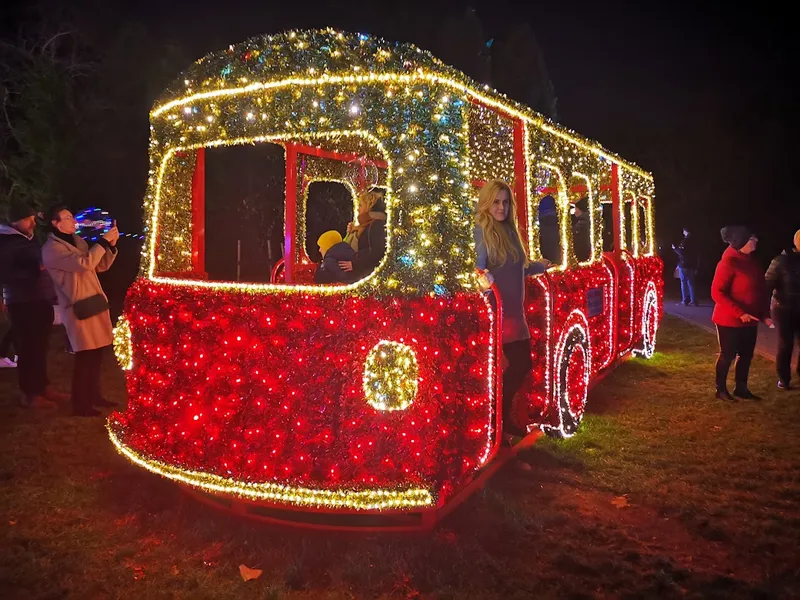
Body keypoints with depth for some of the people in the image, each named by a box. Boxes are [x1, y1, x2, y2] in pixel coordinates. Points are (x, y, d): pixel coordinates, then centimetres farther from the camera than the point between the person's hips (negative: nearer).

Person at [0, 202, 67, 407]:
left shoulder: (30, 240, 16)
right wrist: (36, 270, -21)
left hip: (40, 300, 8)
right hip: (22, 304, -8)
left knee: (40, 347, 14)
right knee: (28, 349, -4)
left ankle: (42, 386, 23)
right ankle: (29, 394, 4)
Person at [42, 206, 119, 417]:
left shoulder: (77, 241, 14)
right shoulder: (52, 248, -12)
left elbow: (100, 266, 16)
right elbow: (85, 264, -25)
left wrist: (111, 246, 1)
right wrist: (104, 240, -20)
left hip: (95, 303, 8)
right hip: (79, 308, -8)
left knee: (96, 354, 14)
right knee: (85, 356, -5)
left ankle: (94, 395, 27)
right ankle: (80, 404, 6)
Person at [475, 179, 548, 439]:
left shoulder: (509, 230, 12)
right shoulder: (480, 230, -10)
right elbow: (478, 266, -21)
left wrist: (541, 266, 35)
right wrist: (483, 277, -43)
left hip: (513, 310, 8)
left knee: (522, 363, 11)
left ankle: (503, 416, 27)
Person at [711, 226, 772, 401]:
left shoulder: (751, 261, 6)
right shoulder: (728, 262, -19)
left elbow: (760, 289, 12)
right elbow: (717, 292, -20)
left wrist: (765, 314, 4)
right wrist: (740, 313, -22)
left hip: (750, 319, 8)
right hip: (729, 320, -7)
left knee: (746, 354, 14)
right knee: (728, 355, 5)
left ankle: (741, 388, 29)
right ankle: (721, 389, 20)